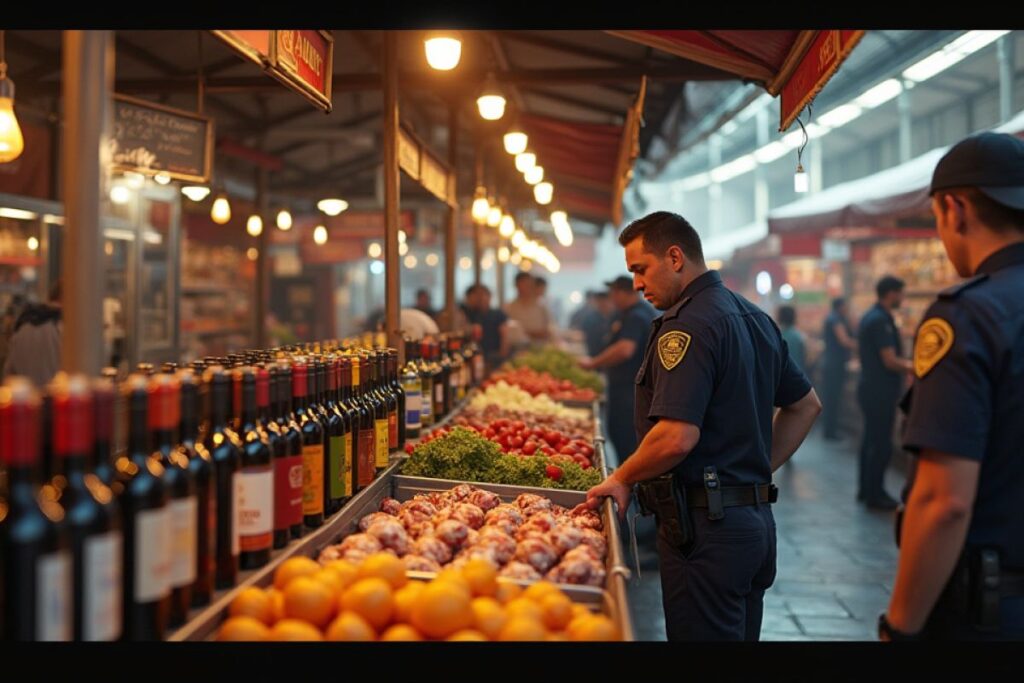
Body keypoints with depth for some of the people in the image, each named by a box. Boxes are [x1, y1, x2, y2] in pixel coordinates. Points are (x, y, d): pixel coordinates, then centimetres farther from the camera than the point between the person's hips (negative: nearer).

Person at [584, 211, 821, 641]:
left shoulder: (687, 325, -16)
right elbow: (806, 405, 22)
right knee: (739, 632, 19)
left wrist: (622, 479, -9)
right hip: (755, 518, 10)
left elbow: (677, 437, -25)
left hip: (705, 525, -9)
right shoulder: (755, 318, 13)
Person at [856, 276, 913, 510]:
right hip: (880, 392, -10)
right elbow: (890, 362, -21)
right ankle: (875, 495, 5)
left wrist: (906, 364, 17)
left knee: (871, 439, 16)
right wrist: (915, 368, -9)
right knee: (881, 445, -2)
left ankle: (866, 490, 24)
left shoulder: (871, 317, 13)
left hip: (871, 388, 10)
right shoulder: (881, 320, -19)